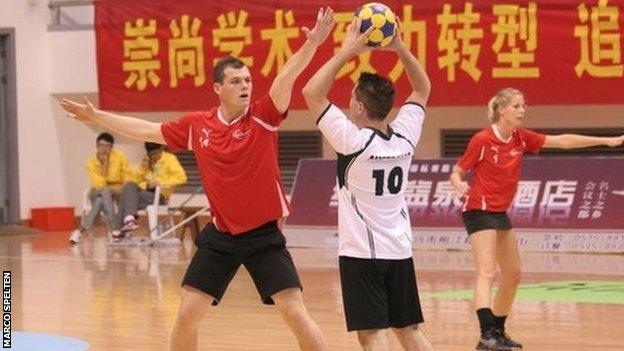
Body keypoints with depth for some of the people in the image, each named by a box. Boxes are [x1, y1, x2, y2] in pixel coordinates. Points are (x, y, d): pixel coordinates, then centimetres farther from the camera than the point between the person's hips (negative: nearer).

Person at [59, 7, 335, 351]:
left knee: (295, 314, -11)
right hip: (220, 236, 3)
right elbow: (147, 130, 13)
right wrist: (97, 116, 16)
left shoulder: (263, 116, -10)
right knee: (186, 314, 3)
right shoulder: (196, 126, 0)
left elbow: (286, 76, -27)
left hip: (264, 235, -3)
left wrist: (312, 43, -43)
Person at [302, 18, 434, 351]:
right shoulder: (405, 136, 0)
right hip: (400, 250, 6)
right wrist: (399, 47, 6)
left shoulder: (354, 141, -16)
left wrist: (347, 50, -13)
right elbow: (422, 88, 16)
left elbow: (313, 93, -15)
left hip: (362, 252, -6)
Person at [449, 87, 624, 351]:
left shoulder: (521, 138, 3)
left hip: (500, 213, 8)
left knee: (513, 275, 13)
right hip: (479, 211, -8)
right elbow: (456, 172, -7)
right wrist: (459, 185, -32)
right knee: (487, 273, -19)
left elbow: (562, 141, 3)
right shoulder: (482, 140, -14)